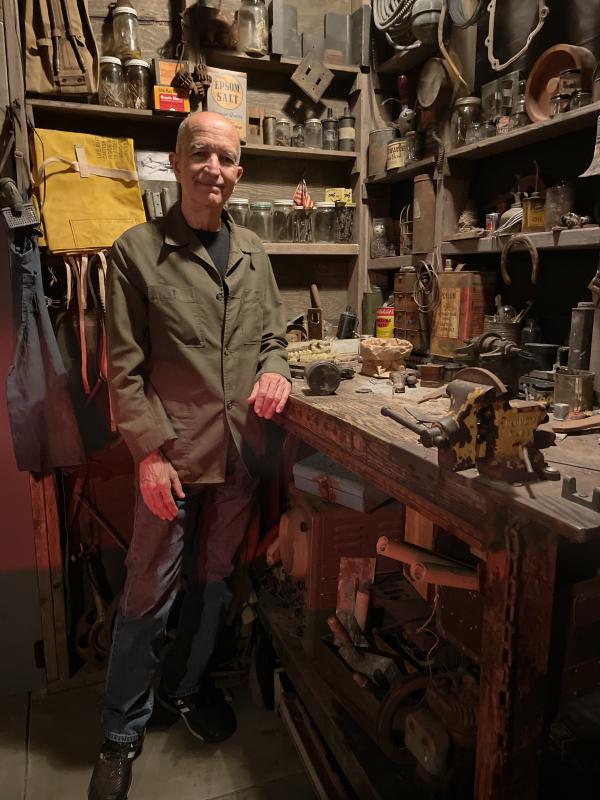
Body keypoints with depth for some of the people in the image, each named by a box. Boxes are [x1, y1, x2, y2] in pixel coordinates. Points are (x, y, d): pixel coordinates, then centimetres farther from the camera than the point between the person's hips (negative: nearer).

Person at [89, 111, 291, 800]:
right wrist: (150, 451, -13)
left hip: (240, 452, 5)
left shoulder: (252, 253, 8)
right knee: (150, 593, 7)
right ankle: (123, 731, 31)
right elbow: (124, 368, -8)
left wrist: (275, 371, -7)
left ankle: (186, 684, 44)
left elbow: (271, 338, 15)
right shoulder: (136, 250, -5)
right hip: (173, 455, -4)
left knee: (214, 579, 19)